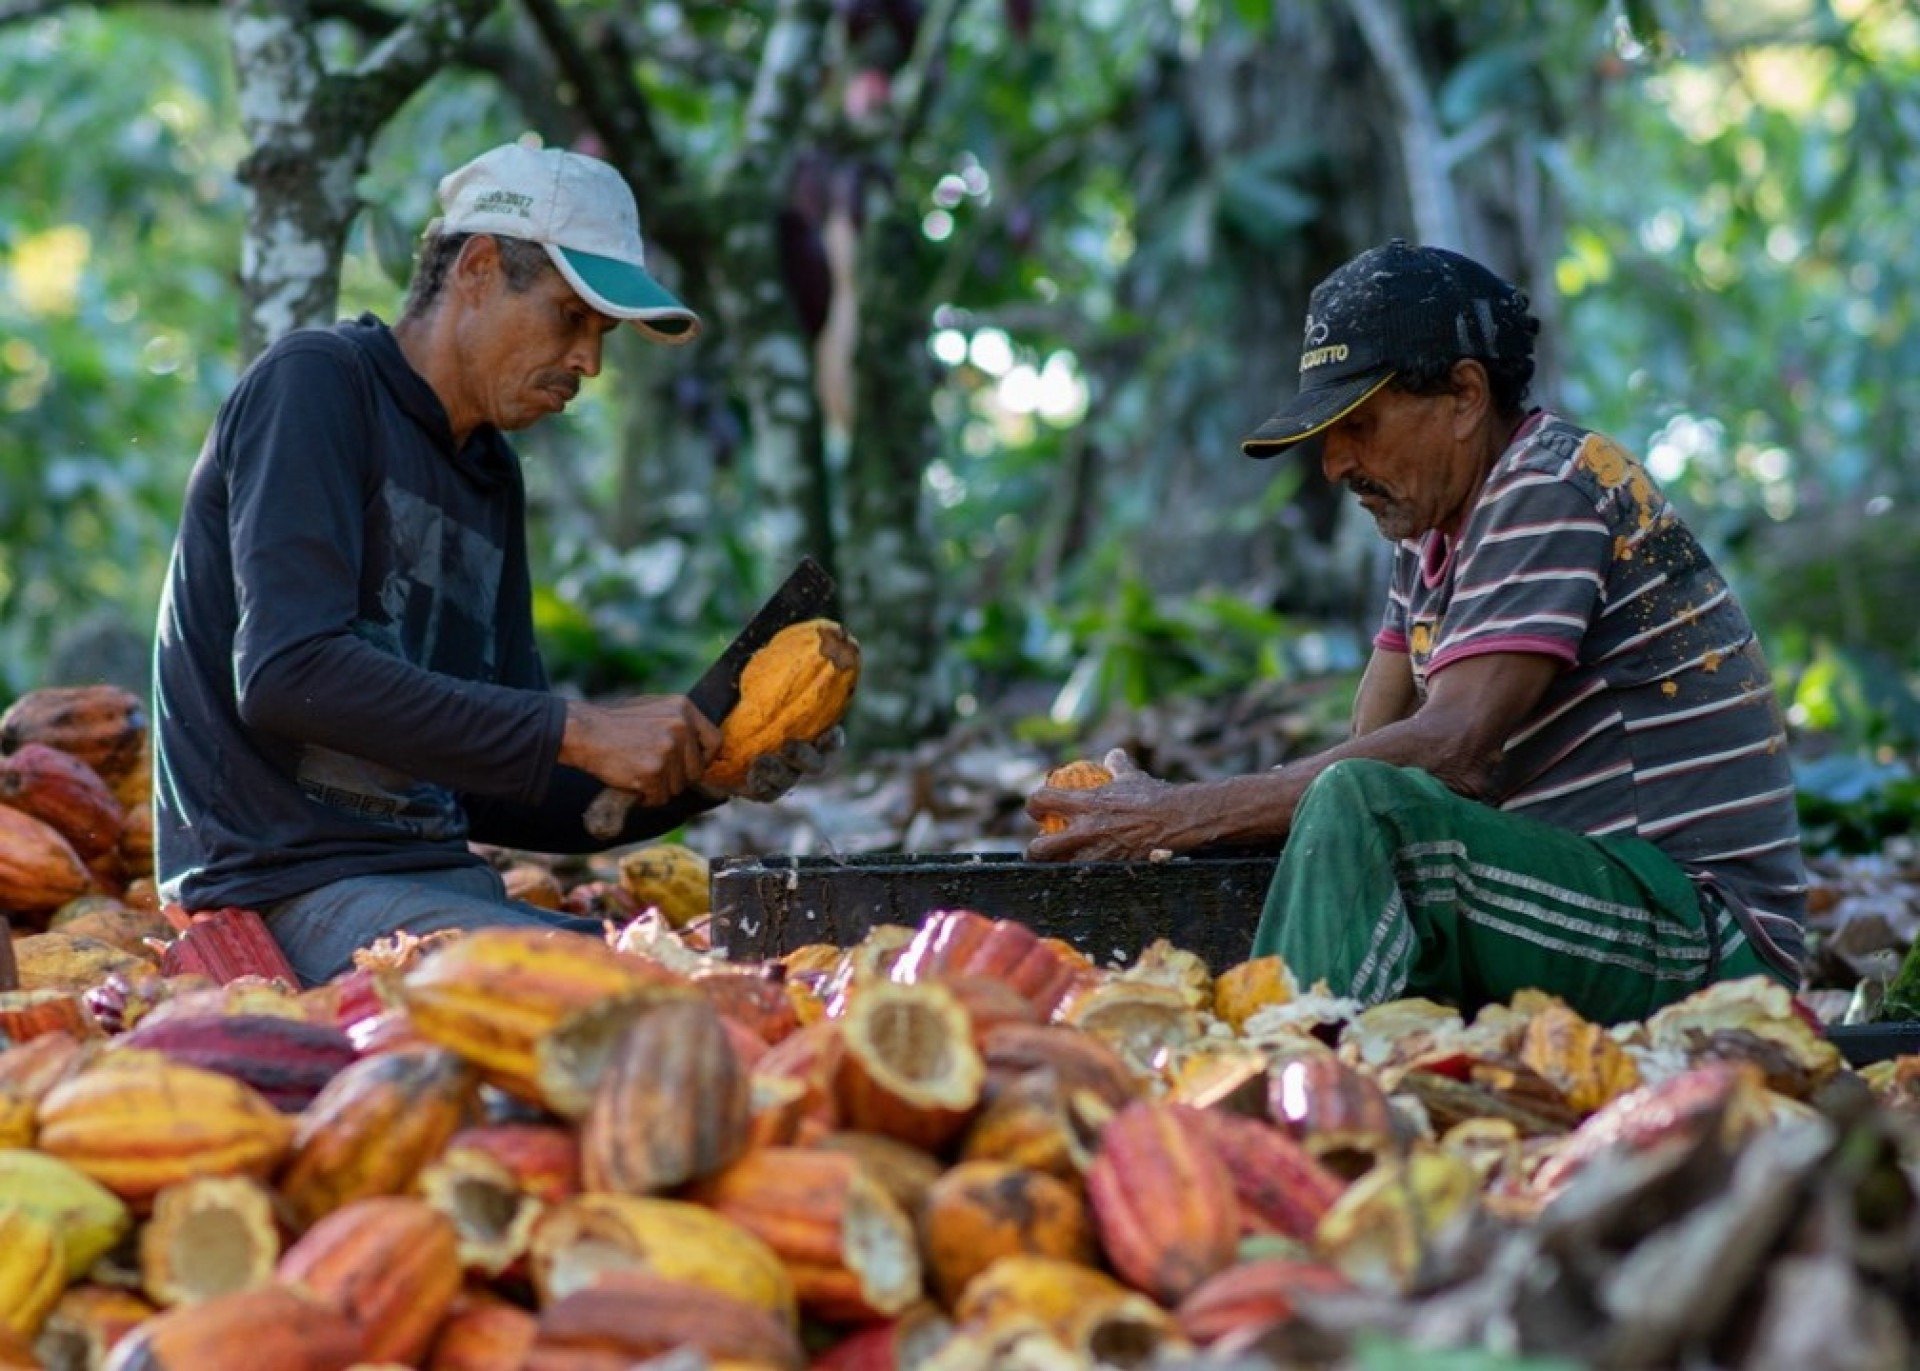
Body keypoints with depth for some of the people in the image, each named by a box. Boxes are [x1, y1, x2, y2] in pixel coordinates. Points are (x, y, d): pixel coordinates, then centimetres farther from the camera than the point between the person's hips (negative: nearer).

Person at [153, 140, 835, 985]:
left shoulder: (491, 471, 19)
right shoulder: (316, 385, -4)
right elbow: (288, 672, -20)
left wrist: (703, 773, 1)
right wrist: (577, 733, -20)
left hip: (442, 881, 8)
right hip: (292, 887, -8)